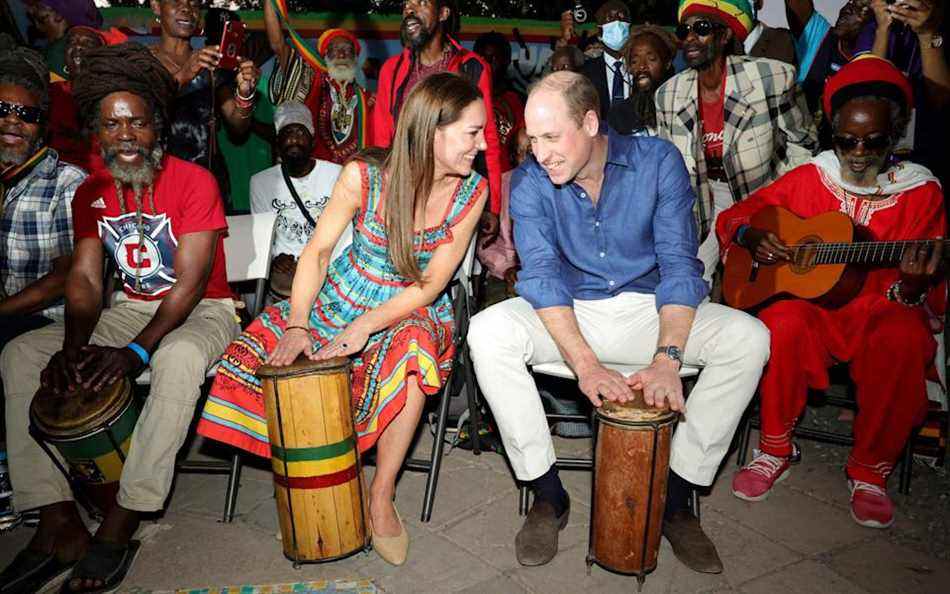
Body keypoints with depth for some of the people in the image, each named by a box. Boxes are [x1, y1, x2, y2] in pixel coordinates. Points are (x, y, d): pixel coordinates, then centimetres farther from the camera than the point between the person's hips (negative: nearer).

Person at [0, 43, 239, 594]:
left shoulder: (194, 181, -14)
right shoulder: (92, 193, 5)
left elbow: (190, 283, -21)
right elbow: (85, 277, -2)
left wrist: (135, 350, -33)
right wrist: (73, 346, -22)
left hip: (202, 311, -6)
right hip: (130, 309, 6)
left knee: (178, 359, -40)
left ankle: (119, 528, -29)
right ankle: (59, 522, -15)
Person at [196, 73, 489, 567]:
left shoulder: (471, 192, -11)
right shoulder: (363, 176, -15)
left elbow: (431, 285, -13)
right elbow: (317, 252, -9)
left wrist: (364, 328, -25)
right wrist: (296, 325, -23)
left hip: (414, 314, -1)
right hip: (341, 302, 1)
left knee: (413, 357, -36)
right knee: (262, 353, -19)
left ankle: (382, 497, -13)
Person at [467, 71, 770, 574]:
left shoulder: (658, 161, -10)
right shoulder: (529, 182, -9)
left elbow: (679, 265, -14)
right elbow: (541, 275, -18)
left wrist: (667, 357, -29)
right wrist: (585, 363, -32)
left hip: (649, 306, 1)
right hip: (566, 311, 0)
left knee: (747, 338, -23)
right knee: (488, 333, -28)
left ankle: (676, 498, -10)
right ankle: (548, 495, -14)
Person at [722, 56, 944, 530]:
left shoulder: (922, 192, 4)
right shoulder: (809, 178, 7)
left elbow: (933, 303, 1)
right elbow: (733, 216, 14)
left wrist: (913, 285, -23)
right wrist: (751, 237, -9)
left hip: (880, 312, 0)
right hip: (809, 303, 1)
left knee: (905, 340, -34)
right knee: (783, 322, -33)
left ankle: (870, 471, -11)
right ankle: (776, 450, -9)